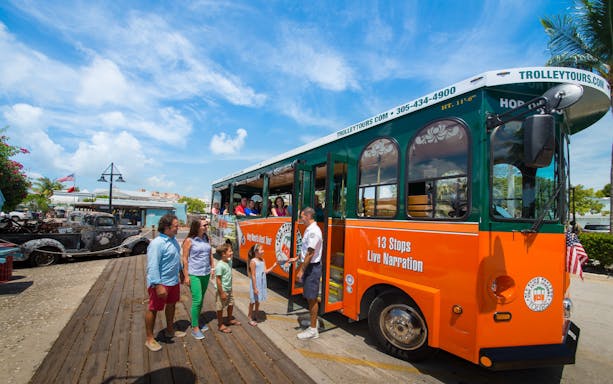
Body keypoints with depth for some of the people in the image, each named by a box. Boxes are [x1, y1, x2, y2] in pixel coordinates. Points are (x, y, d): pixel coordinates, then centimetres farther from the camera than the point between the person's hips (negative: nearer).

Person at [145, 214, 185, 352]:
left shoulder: (173, 240, 4)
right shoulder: (157, 243, -24)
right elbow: (153, 266, -27)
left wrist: (181, 271, 25)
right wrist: (158, 285, -28)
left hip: (173, 281, 9)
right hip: (161, 283, -9)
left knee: (171, 305, 22)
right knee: (153, 309, 7)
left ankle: (170, 330, 41)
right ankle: (149, 339, 22)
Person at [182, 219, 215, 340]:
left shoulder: (205, 239, 5)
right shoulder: (189, 240, -11)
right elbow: (185, 259, -9)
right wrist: (186, 276, -10)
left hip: (206, 274, 6)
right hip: (194, 274, -6)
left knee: (201, 299, 16)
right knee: (197, 300, -5)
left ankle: (197, 322, 32)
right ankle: (195, 329, 8)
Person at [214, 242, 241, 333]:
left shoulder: (229, 262, 0)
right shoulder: (219, 265, -26)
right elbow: (218, 280, -24)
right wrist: (221, 293, -21)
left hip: (229, 289, 9)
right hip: (222, 290, -9)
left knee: (231, 304, 22)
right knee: (220, 307, 8)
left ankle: (230, 320, 44)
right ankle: (221, 325, 24)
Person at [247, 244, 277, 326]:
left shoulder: (263, 260, 4)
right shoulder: (253, 261, -19)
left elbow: (265, 271, 4)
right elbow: (253, 276, -19)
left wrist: (273, 267, -6)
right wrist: (255, 288, -19)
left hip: (262, 284, 7)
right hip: (256, 284, -7)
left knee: (258, 301, 17)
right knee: (253, 301, 8)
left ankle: (255, 317, 32)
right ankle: (250, 318, 23)